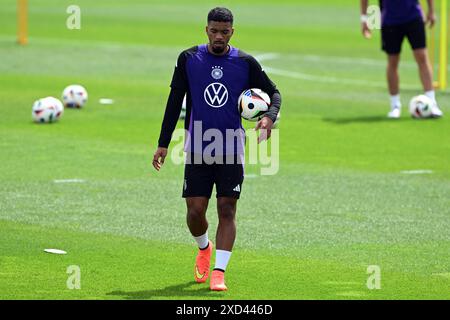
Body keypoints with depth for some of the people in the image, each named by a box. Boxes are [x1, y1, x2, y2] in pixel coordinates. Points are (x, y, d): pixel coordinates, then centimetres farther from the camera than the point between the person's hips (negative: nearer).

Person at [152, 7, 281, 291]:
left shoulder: (245, 63, 0)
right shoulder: (188, 59, 1)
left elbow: (273, 92, 10)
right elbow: (174, 102, 6)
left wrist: (269, 117, -12)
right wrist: (163, 144, 3)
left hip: (232, 149, 0)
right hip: (197, 150, 1)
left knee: (227, 210, -6)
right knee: (195, 210, -2)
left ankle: (219, 272, -3)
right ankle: (204, 248, 29)